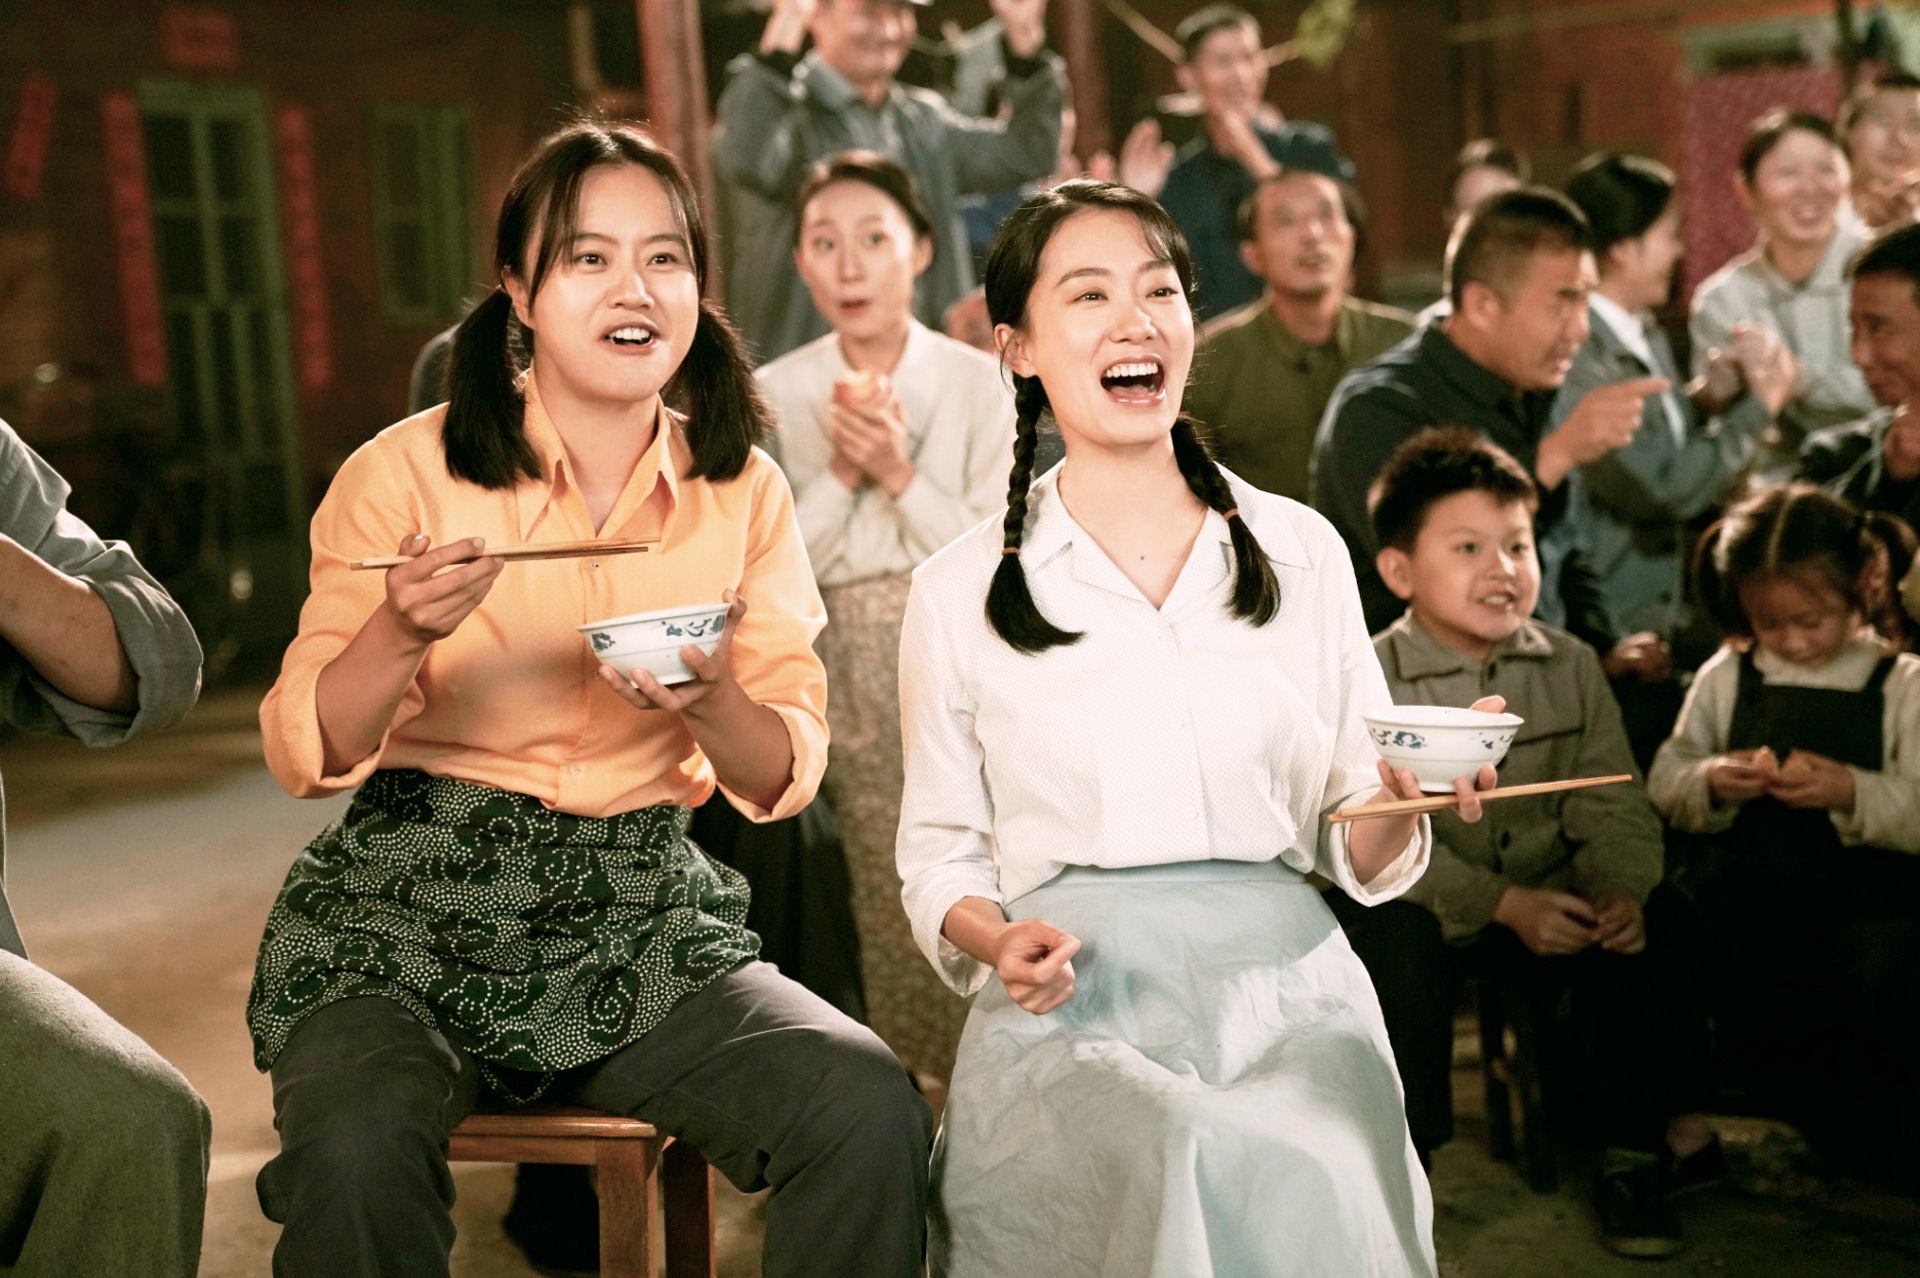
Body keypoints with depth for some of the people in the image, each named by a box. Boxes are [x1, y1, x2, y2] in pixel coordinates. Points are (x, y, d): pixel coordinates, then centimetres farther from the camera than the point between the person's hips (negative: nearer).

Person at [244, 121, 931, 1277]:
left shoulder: (744, 489, 4)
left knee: (874, 1111, -22)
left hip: (644, 921, 2)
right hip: (409, 917, -2)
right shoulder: (410, 470, -5)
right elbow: (305, 756, -5)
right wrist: (400, 635, -25)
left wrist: (712, 702, -17)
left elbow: (789, 775, 5)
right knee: (357, 1148, -33)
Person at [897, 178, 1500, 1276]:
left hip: (1285, 990, 2)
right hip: (1072, 1012, -1)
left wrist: (1402, 803, -7)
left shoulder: (1303, 550, 11)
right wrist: (996, 940, -6)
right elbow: (939, 849, 15)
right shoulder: (959, 594, 8)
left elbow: (1357, 853, 16)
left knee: (1318, 1186, -31)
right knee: (1189, 1175, -33)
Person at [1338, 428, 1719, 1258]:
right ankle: (1399, 1153, -17)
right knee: (1398, 939, -35)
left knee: (1654, 918, -22)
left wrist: (1621, 889, -23)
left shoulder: (1570, 667, 3)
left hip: (1551, 894, 4)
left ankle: (1634, 1147, -6)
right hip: (1419, 902, -3)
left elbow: (1613, 807, -1)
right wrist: (1503, 904, -29)